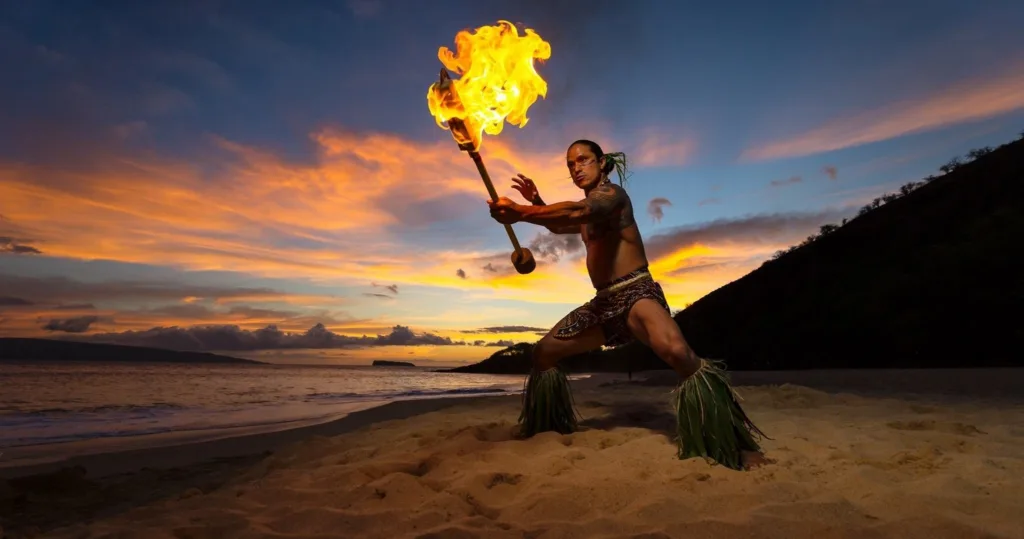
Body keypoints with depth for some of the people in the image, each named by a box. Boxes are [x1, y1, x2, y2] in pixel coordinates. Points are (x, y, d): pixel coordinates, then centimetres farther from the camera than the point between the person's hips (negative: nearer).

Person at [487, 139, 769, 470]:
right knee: (543, 351, 8)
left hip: (637, 293, -9)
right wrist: (536, 202, 17)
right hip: (604, 302, 9)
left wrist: (520, 213, -34)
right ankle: (551, 427, 25)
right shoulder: (587, 208, 20)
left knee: (676, 350, -37)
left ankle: (738, 444, -25)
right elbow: (559, 225, 36)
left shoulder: (612, 193, -7)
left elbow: (577, 211, -28)